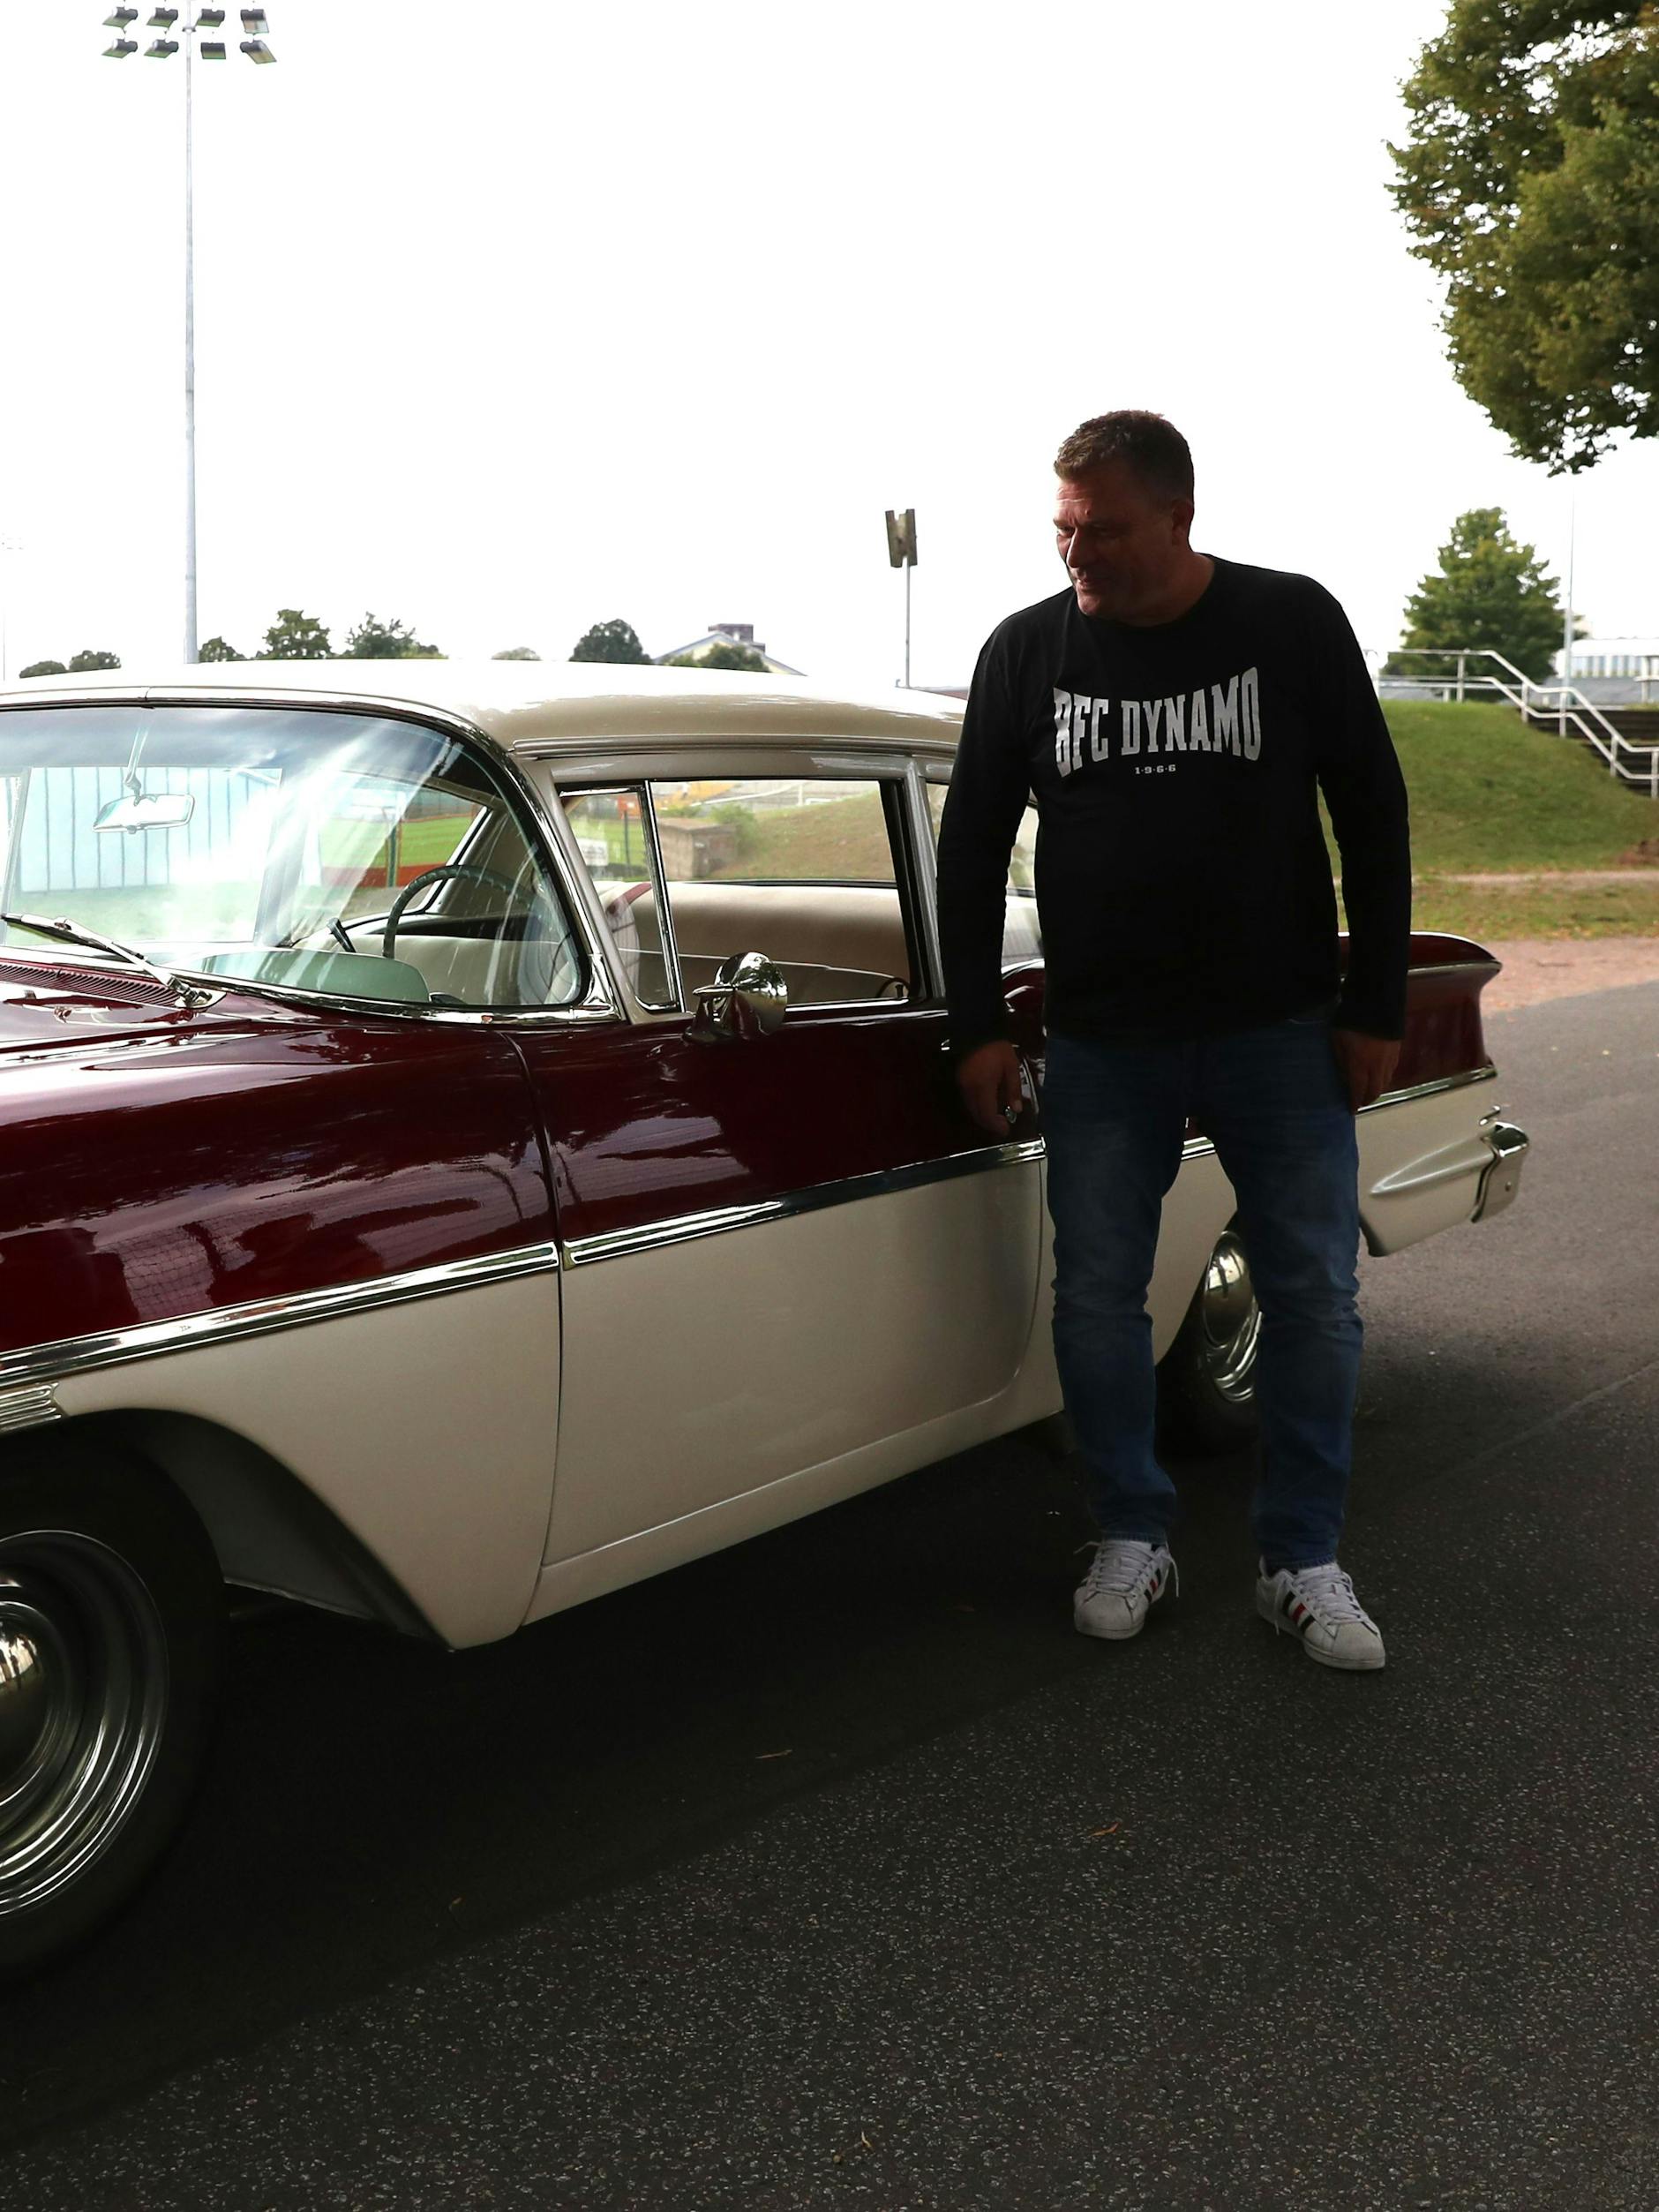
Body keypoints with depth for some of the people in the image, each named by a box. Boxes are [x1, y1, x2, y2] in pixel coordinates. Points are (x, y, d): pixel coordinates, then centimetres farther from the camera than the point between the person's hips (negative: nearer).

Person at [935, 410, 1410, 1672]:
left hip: (1280, 1034, -1)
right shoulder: (1027, 649, 0)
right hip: (1103, 1042, 1)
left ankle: (1303, 1562, 17)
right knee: (1096, 1300, 4)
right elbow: (973, 844, 5)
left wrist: (1377, 1007, -3)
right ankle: (1135, 1539, 22)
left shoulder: (1293, 624, -4)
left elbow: (1373, 817, 0)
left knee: (1314, 1297, 3)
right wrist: (979, 1026, 1)